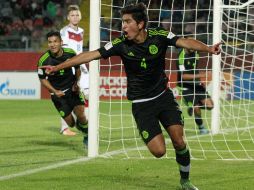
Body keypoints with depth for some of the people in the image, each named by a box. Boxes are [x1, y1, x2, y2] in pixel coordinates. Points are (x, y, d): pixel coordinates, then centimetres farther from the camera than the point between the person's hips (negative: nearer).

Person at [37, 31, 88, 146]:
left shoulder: (70, 53, -13)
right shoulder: (44, 60, -19)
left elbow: (77, 68, 7)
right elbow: (42, 79, -5)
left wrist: (76, 83, -5)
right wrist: (55, 91, -17)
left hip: (72, 89, 1)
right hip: (58, 93, -1)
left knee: (80, 115, -13)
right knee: (70, 123, -1)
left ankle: (87, 136, 16)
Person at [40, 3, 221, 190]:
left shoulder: (159, 36, -11)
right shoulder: (121, 45, -12)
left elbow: (184, 42, -24)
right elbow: (91, 55, -11)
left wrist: (207, 48, -42)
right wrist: (57, 67, -11)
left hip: (163, 96, 1)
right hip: (141, 103, -1)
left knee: (178, 140, -11)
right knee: (158, 151, -14)